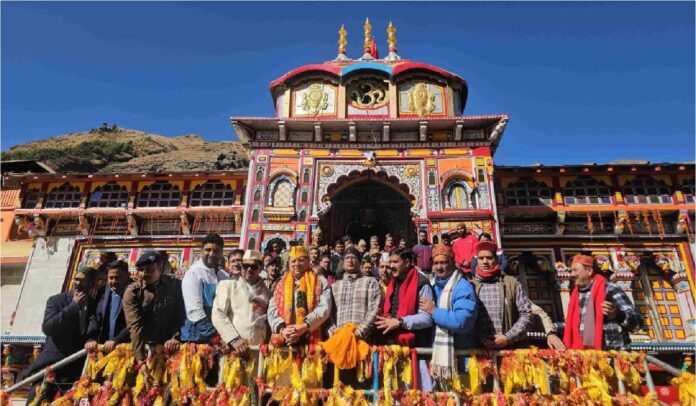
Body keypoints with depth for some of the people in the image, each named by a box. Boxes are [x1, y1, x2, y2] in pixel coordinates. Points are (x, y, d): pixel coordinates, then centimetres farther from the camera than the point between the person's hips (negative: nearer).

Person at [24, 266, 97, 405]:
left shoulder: (95, 305, 5)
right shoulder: (56, 300, 1)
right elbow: (47, 327, -13)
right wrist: (74, 306, -16)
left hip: (79, 368, 1)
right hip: (52, 365, -1)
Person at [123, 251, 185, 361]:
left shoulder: (175, 285, -2)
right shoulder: (132, 292, -6)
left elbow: (181, 316, -1)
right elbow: (135, 326, -13)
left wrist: (175, 337, -15)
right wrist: (140, 359, -19)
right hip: (145, 347, 0)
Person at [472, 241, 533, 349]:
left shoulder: (512, 283, 4)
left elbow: (526, 314, 1)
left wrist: (508, 338, -8)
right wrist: (479, 338, -12)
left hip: (510, 347, 0)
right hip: (479, 347, 0)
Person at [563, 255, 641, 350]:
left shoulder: (611, 291, -9)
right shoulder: (576, 294, 10)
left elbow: (636, 321, -13)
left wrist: (617, 315, -30)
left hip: (613, 353, -6)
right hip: (585, 353, 6)